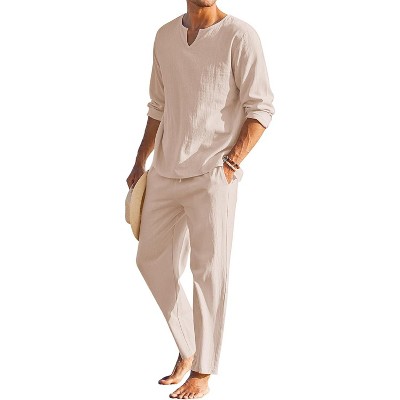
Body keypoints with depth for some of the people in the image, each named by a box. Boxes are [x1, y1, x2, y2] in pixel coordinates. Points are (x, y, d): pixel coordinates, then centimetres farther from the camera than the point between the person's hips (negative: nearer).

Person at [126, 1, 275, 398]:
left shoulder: (239, 36, -8)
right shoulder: (165, 36, 10)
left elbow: (261, 108, -10)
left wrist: (232, 163, -19)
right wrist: (140, 163, 18)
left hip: (210, 177, -6)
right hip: (165, 173, 6)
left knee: (209, 272, 1)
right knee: (152, 261, 12)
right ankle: (186, 350, 29)